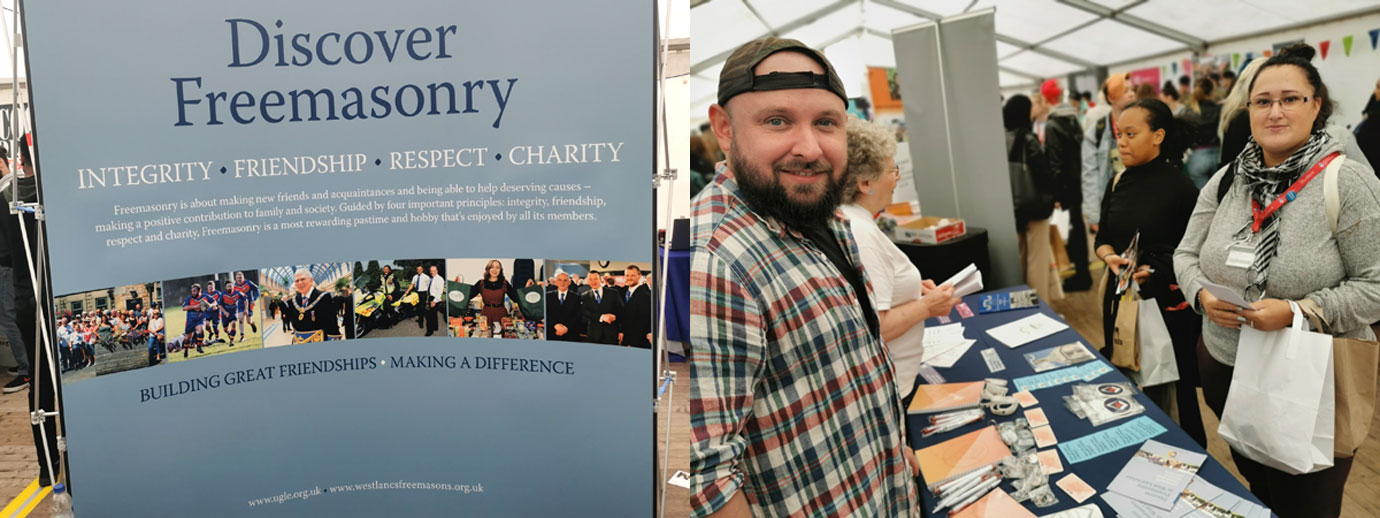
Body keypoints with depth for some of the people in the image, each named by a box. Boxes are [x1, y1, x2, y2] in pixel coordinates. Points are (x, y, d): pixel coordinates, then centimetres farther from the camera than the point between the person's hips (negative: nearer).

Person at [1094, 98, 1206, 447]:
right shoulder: (1119, 183, 6)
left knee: (1171, 391, 5)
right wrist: (1110, 256, -8)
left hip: (1167, 301, -5)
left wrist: (1157, 269, -22)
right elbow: (1103, 237, 13)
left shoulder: (1180, 188, -12)